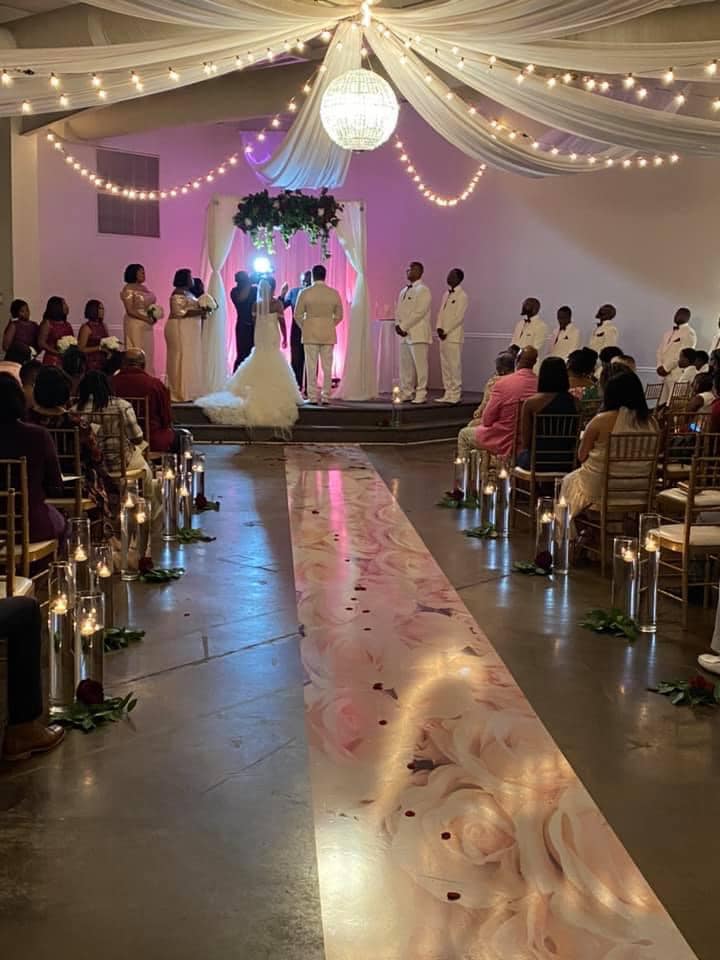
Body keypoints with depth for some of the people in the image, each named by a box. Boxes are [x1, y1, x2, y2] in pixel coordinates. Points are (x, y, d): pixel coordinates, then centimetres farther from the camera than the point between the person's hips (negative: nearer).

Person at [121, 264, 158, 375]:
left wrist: (154, 316, 0)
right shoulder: (128, 289, -8)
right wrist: (146, 318, -18)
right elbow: (130, 310, -15)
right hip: (135, 325, -7)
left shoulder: (144, 288, 14)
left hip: (147, 326, 8)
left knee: (148, 354, 5)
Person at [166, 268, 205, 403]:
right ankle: (180, 393, -6)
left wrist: (201, 312, 5)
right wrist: (198, 312, -18)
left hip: (189, 331, 10)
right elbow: (178, 312, -21)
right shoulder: (178, 294, -13)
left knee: (189, 360, 9)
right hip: (180, 329, -10)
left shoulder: (188, 293, 17)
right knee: (181, 360, -8)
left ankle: (186, 392, 12)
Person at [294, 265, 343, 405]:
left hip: (310, 334, -2)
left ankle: (313, 397, 2)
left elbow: (298, 315, -2)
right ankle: (326, 396, 7)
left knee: (311, 366, 2)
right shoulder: (334, 293, 0)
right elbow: (339, 316, 6)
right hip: (329, 334, 2)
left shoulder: (305, 292, -6)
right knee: (327, 366, 6)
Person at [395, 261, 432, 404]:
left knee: (420, 365, -5)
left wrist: (403, 327, -14)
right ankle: (405, 393, 15)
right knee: (405, 366, 9)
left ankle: (421, 395, -2)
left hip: (418, 334, -7)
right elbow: (398, 310, 18)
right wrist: (398, 325, 0)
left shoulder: (423, 290, -6)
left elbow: (418, 313, -15)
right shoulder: (404, 291, 18)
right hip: (404, 334, 8)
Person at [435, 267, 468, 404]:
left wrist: (446, 331, -13)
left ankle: (455, 394, -3)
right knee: (445, 365, 8)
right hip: (443, 335, 7)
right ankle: (448, 393, 14)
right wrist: (439, 328, 0)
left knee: (454, 365, -6)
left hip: (454, 336, -7)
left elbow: (459, 317, -12)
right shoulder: (446, 294, 15)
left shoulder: (462, 296, -7)